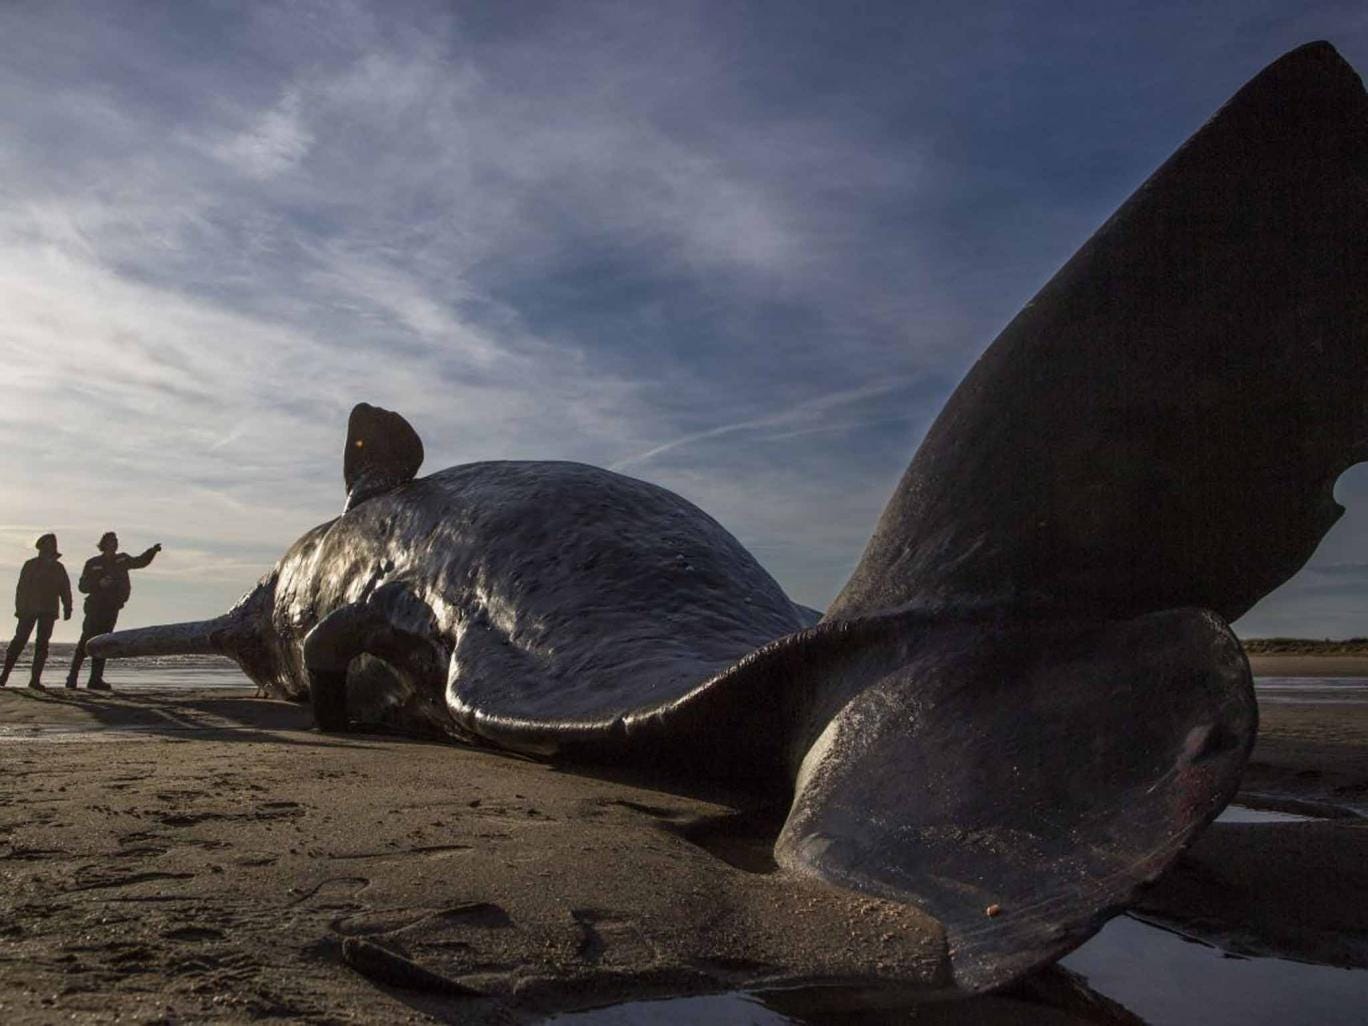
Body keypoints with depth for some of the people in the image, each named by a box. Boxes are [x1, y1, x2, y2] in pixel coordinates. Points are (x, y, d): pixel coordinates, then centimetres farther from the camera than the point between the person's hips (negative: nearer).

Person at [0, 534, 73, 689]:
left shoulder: (58, 568, 10)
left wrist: (67, 609, 2)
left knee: (42, 644, 0)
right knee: (19, 640, -3)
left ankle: (35, 679, 2)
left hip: (48, 612, 3)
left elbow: (65, 590, 10)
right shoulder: (30, 565, 2)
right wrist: (20, 608, -11)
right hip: (29, 609, -3)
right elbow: (21, 588, -3)